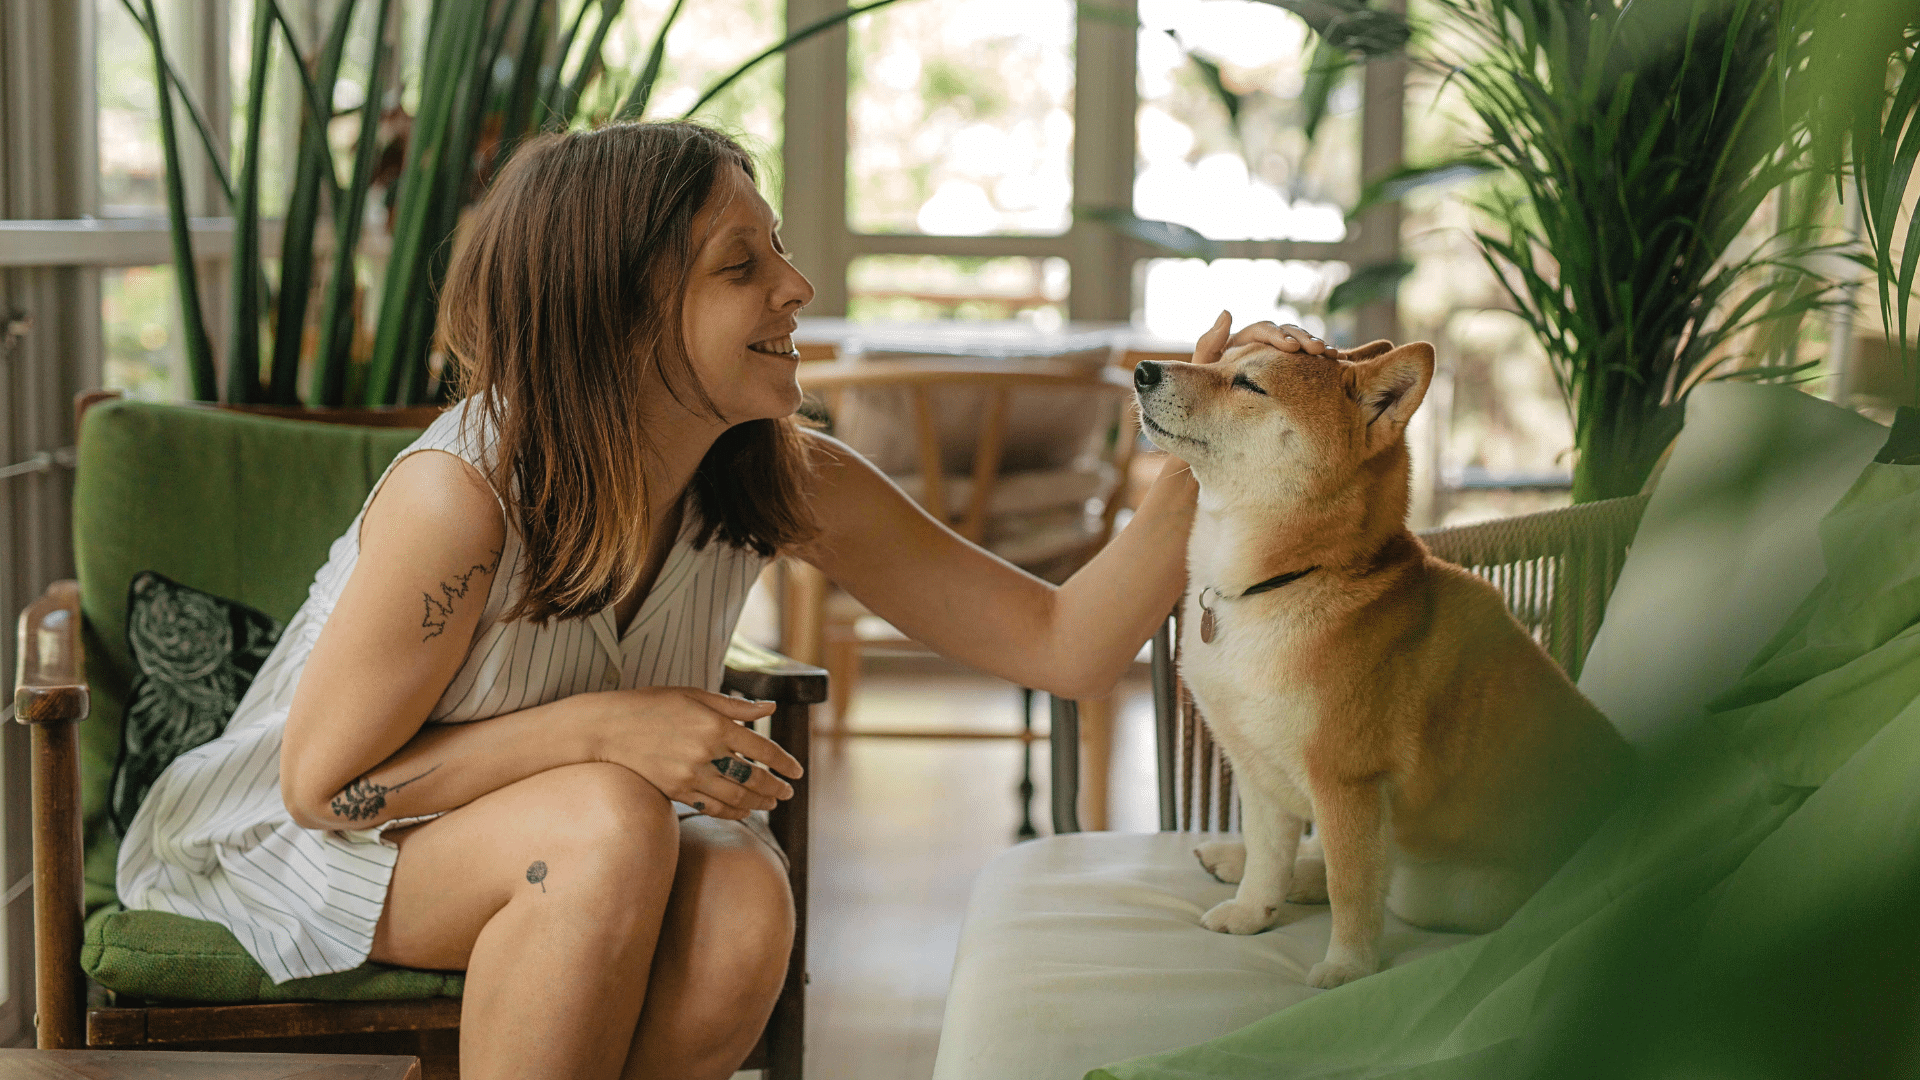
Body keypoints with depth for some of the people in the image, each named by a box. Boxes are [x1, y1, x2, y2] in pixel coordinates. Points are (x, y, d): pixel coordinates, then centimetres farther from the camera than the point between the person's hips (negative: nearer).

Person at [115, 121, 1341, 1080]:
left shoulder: (789, 484, -14)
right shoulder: (462, 492, -30)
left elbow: (1066, 646, -13)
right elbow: (325, 780, -21)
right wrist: (598, 726, -30)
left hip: (572, 850, 5)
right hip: (303, 840, -5)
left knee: (744, 906, -28)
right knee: (613, 822, -34)